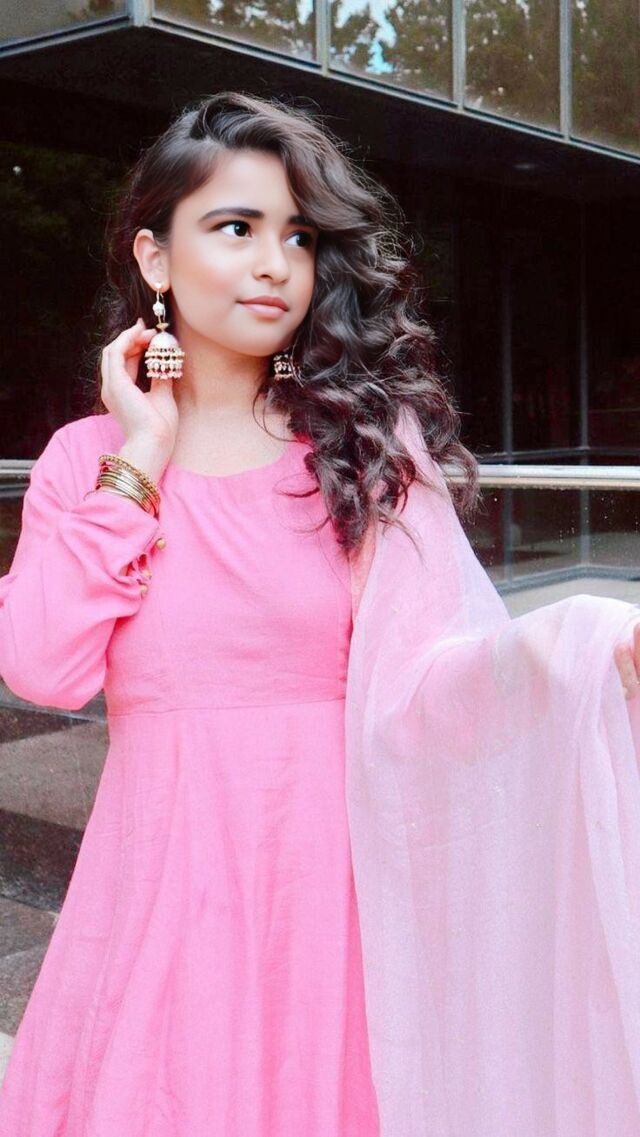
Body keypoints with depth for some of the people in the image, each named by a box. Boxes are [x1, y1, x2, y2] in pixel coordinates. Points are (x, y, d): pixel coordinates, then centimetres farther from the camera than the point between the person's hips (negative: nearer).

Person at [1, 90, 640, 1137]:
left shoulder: (366, 443, -1)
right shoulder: (86, 456, 4)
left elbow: (411, 681, -14)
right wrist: (141, 459, -7)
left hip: (331, 880, -1)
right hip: (158, 881, 1)